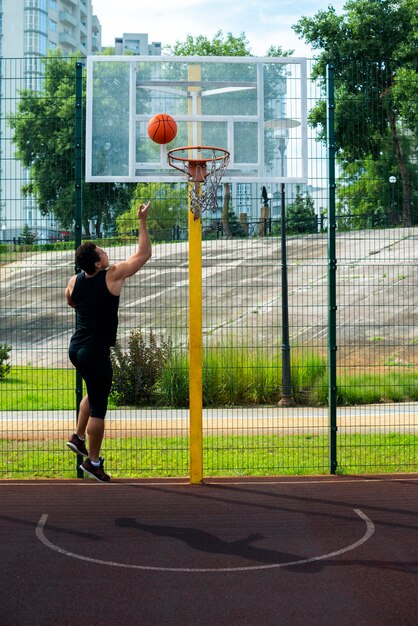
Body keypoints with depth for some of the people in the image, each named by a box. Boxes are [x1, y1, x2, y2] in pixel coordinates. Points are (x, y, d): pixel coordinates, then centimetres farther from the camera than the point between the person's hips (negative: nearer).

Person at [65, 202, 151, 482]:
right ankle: (93, 462, 11)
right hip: (96, 353, -7)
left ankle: (78, 437, 30)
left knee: (95, 393, 30)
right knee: (98, 408, 3)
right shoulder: (113, 276, -16)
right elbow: (144, 253, -7)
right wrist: (142, 221, -1)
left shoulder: (74, 282, 1)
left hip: (76, 348, 7)